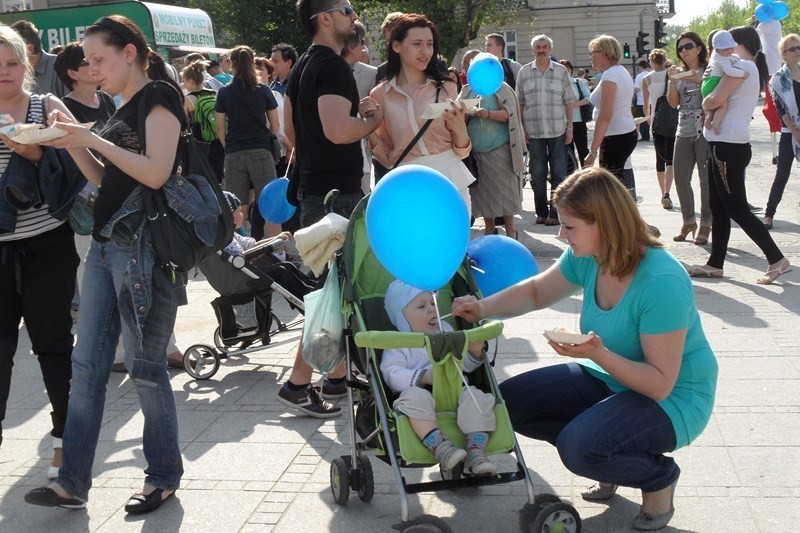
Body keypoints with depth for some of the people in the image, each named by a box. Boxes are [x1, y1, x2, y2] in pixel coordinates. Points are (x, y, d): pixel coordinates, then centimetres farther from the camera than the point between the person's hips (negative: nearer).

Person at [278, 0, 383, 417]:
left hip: (313, 187, 10)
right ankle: (298, 383, 0)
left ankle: (338, 376, 25)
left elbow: (290, 128, 21)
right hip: (338, 192, -10)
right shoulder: (333, 66, -16)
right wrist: (373, 118, -10)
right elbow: (338, 130, -28)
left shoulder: (302, 66, 15)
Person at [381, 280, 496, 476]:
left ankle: (476, 451, -28)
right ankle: (440, 446, -43)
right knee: (414, 397, -36)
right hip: (423, 394, -4)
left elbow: (464, 365, 26)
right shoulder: (397, 344, 7)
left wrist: (474, 352, 2)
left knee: (475, 396, -24)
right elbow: (392, 375, -11)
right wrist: (424, 377, -24)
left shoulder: (446, 331, 23)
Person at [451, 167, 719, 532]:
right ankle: (610, 458, 11)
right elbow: (536, 292, 9)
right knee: (510, 401, -2)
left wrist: (600, 355, -40)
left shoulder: (662, 283, -31)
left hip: (672, 400, -8)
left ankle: (660, 478, 1)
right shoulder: (586, 257, -10)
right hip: (610, 377, 8)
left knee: (580, 447, -32)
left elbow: (661, 384, -27)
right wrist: (483, 308, -7)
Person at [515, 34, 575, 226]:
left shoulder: (561, 71, 2)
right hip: (533, 131, 1)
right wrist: (521, 128, 1)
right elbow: (520, 103, 7)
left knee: (558, 174, 2)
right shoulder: (524, 72, 5)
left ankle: (555, 212, 9)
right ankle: (541, 211, 17)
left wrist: (570, 127, -1)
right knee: (537, 174, 7)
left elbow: (568, 102, 4)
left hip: (558, 130, -1)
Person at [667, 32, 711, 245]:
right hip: (684, 132, 5)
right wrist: (672, 81, -8)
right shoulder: (678, 73, 13)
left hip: (705, 131, -5)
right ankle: (688, 222, 20)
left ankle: (705, 225, 5)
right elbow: (673, 103, 6)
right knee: (680, 178, 5)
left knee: (706, 179, -3)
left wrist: (698, 81, -21)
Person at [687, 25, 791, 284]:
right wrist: (712, 106, -3)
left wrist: (705, 103, 2)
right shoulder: (751, 69, 21)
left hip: (728, 146, -10)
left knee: (736, 208, -7)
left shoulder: (742, 67, -11)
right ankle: (715, 264, 16)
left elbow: (714, 100, -19)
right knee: (718, 207, 11)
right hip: (726, 144, 10)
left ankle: (777, 260, -2)